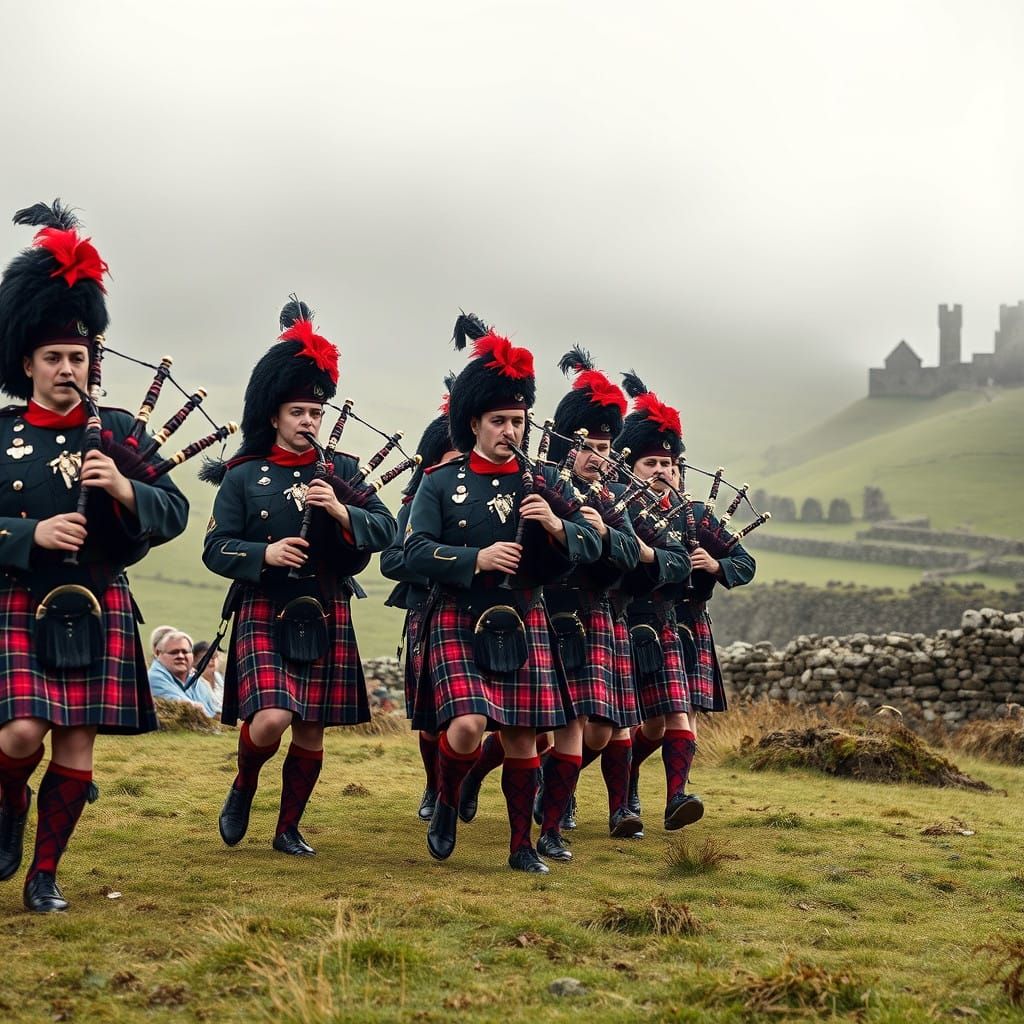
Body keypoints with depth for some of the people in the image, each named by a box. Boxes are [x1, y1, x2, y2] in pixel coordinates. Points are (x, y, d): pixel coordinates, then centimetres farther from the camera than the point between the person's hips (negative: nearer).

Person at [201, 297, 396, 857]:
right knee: (271, 719, -20)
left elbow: (385, 530, 2)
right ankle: (242, 788, 11)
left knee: (311, 731, 6)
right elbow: (215, 548, -1)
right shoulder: (243, 476, 2)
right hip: (264, 615, -3)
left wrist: (341, 511, -16)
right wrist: (264, 553, -19)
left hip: (326, 617, 3)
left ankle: (288, 829, 23)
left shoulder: (340, 471, 8)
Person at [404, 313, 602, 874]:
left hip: (524, 625, 3)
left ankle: (522, 845, 17)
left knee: (522, 738, 4)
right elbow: (415, 551, -7)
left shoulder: (541, 484, 10)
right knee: (467, 727, -19)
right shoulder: (441, 482, 2)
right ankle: (446, 805, 11)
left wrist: (557, 526, -14)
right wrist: (477, 559, -19)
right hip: (459, 623, -3)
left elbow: (591, 544, 7)